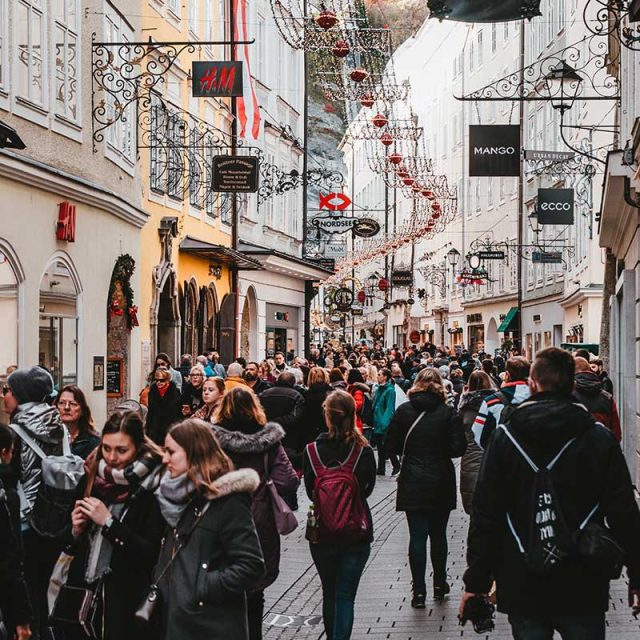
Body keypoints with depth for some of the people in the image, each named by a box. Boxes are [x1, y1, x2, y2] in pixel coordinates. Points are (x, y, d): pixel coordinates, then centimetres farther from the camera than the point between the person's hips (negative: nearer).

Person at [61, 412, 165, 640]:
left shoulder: (154, 487, -12)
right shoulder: (93, 478, 4)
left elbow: (153, 554, -18)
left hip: (128, 606, -5)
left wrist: (108, 522, -20)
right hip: (82, 596, 5)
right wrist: (76, 532, -7)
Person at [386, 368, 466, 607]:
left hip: (412, 482, 0)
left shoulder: (404, 410, -4)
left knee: (417, 536, 2)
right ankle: (440, 584, 25)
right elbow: (458, 448, -9)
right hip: (441, 482, 0)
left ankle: (419, 591, -1)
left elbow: (392, 445, -2)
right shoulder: (448, 412, -6)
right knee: (438, 534, 15)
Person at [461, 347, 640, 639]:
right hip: (582, 587, -1)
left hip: (521, 585, 1)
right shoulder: (599, 437, -3)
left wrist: (476, 581, 2)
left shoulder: (504, 437, -3)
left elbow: (485, 514, -3)